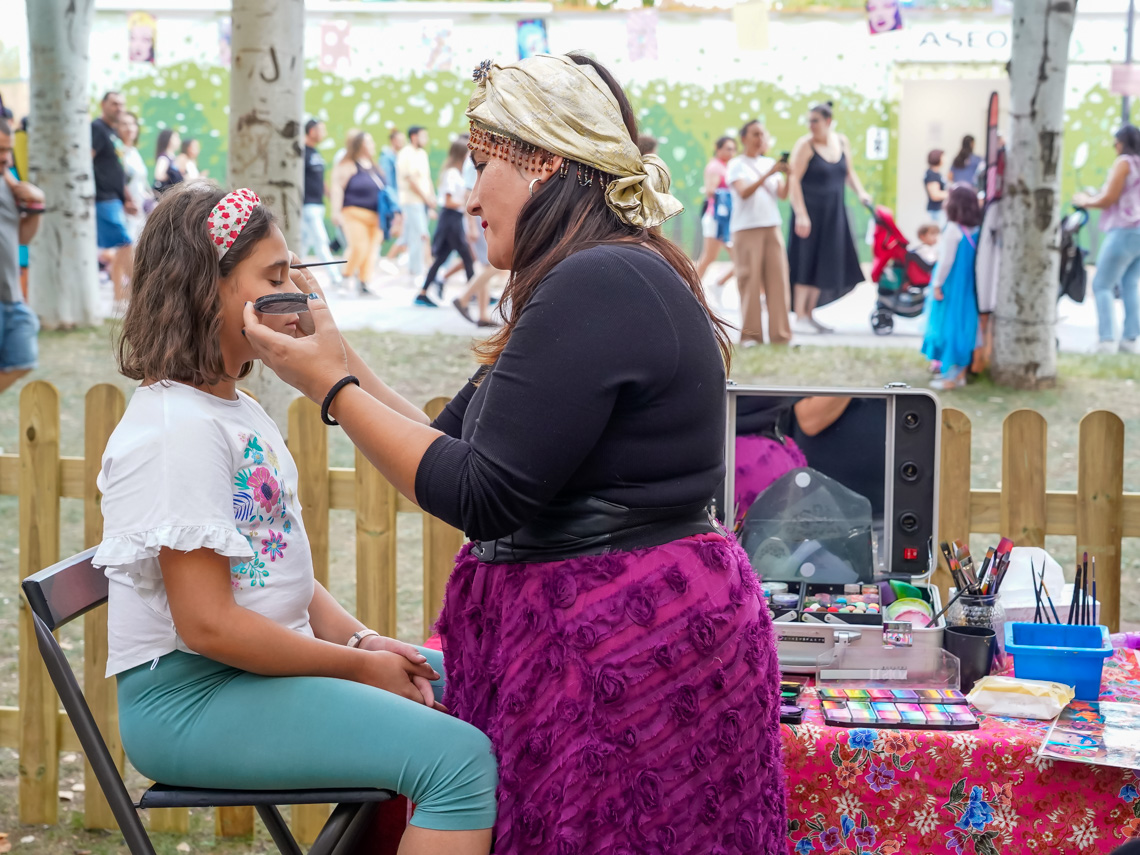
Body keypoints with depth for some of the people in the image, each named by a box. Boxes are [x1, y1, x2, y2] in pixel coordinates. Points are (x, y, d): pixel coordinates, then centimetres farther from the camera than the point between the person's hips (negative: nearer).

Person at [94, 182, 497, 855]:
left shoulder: (241, 409, 13)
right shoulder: (179, 427, -18)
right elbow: (206, 623, -22)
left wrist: (361, 640, 2)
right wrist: (358, 665, -13)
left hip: (263, 667, 10)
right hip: (188, 701, -10)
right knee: (459, 759, -22)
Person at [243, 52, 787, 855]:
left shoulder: (597, 287, -17)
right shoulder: (604, 279, 16)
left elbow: (482, 496, -18)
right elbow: (458, 439, 16)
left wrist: (333, 387, -10)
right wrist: (340, 366, 13)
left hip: (629, 645, -10)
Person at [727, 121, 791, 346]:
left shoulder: (769, 163, 15)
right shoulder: (737, 165, 2)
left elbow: (782, 194, 6)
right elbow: (744, 192, -14)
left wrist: (788, 175, -12)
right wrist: (767, 175, -23)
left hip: (772, 227, 4)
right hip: (747, 228, -4)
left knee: (777, 280, -2)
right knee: (750, 281, -7)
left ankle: (780, 334, 1)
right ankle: (750, 334, -2)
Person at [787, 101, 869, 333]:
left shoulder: (842, 142, 7)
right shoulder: (805, 145, -11)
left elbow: (849, 172, 19)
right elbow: (794, 180, -16)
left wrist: (860, 192, 2)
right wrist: (801, 214, -22)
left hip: (834, 213, 6)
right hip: (810, 211, -6)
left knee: (824, 264, 8)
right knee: (806, 262, -3)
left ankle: (810, 314, 17)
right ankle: (800, 316, 4)